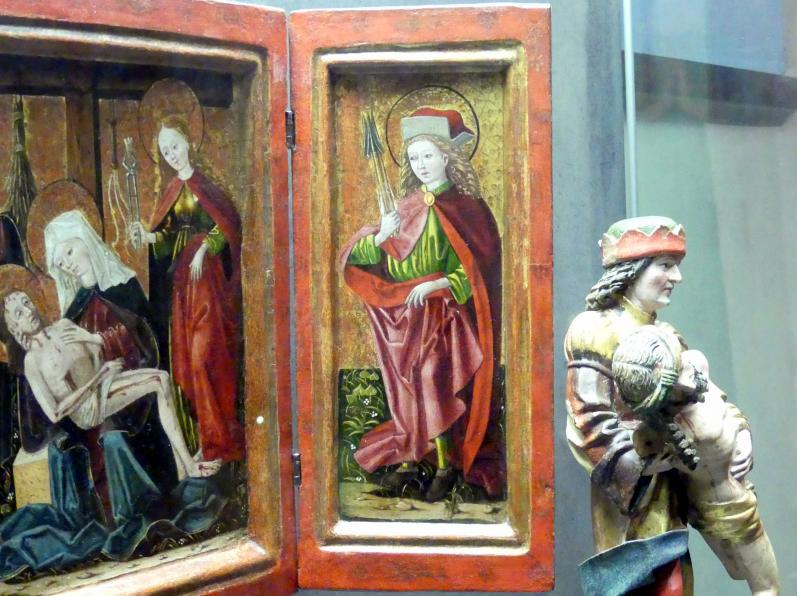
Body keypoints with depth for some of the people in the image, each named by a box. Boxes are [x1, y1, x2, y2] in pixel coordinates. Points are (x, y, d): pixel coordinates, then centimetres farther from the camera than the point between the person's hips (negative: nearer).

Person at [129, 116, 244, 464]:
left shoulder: (203, 184, -5)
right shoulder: (174, 190, 15)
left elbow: (227, 224, -10)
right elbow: (169, 234, 13)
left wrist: (203, 250, -17)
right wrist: (148, 236, -5)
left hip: (208, 277, -7)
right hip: (182, 278, 7)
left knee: (206, 355, -9)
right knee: (186, 354, 7)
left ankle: (219, 440, -1)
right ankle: (206, 434, 16)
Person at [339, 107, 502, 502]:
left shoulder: (465, 207, -2)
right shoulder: (406, 208, 10)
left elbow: (479, 267, -8)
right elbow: (356, 257, 6)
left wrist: (438, 284, -20)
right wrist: (380, 236, -14)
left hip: (445, 315, -5)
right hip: (404, 316, 5)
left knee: (435, 385, -12)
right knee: (407, 389, 6)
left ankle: (447, 466, -2)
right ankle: (408, 460, 15)